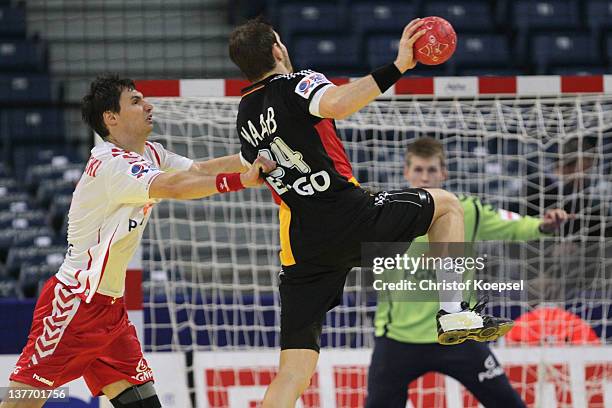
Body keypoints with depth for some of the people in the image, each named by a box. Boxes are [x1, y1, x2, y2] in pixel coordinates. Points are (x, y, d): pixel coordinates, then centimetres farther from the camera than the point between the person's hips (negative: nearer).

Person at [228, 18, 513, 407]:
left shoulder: (245, 116, 17)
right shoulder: (295, 85, -3)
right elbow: (334, 105, -27)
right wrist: (395, 68, -28)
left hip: (301, 250, 6)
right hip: (349, 218, -5)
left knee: (292, 375, 3)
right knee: (446, 205, 19)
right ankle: (453, 313, 6)